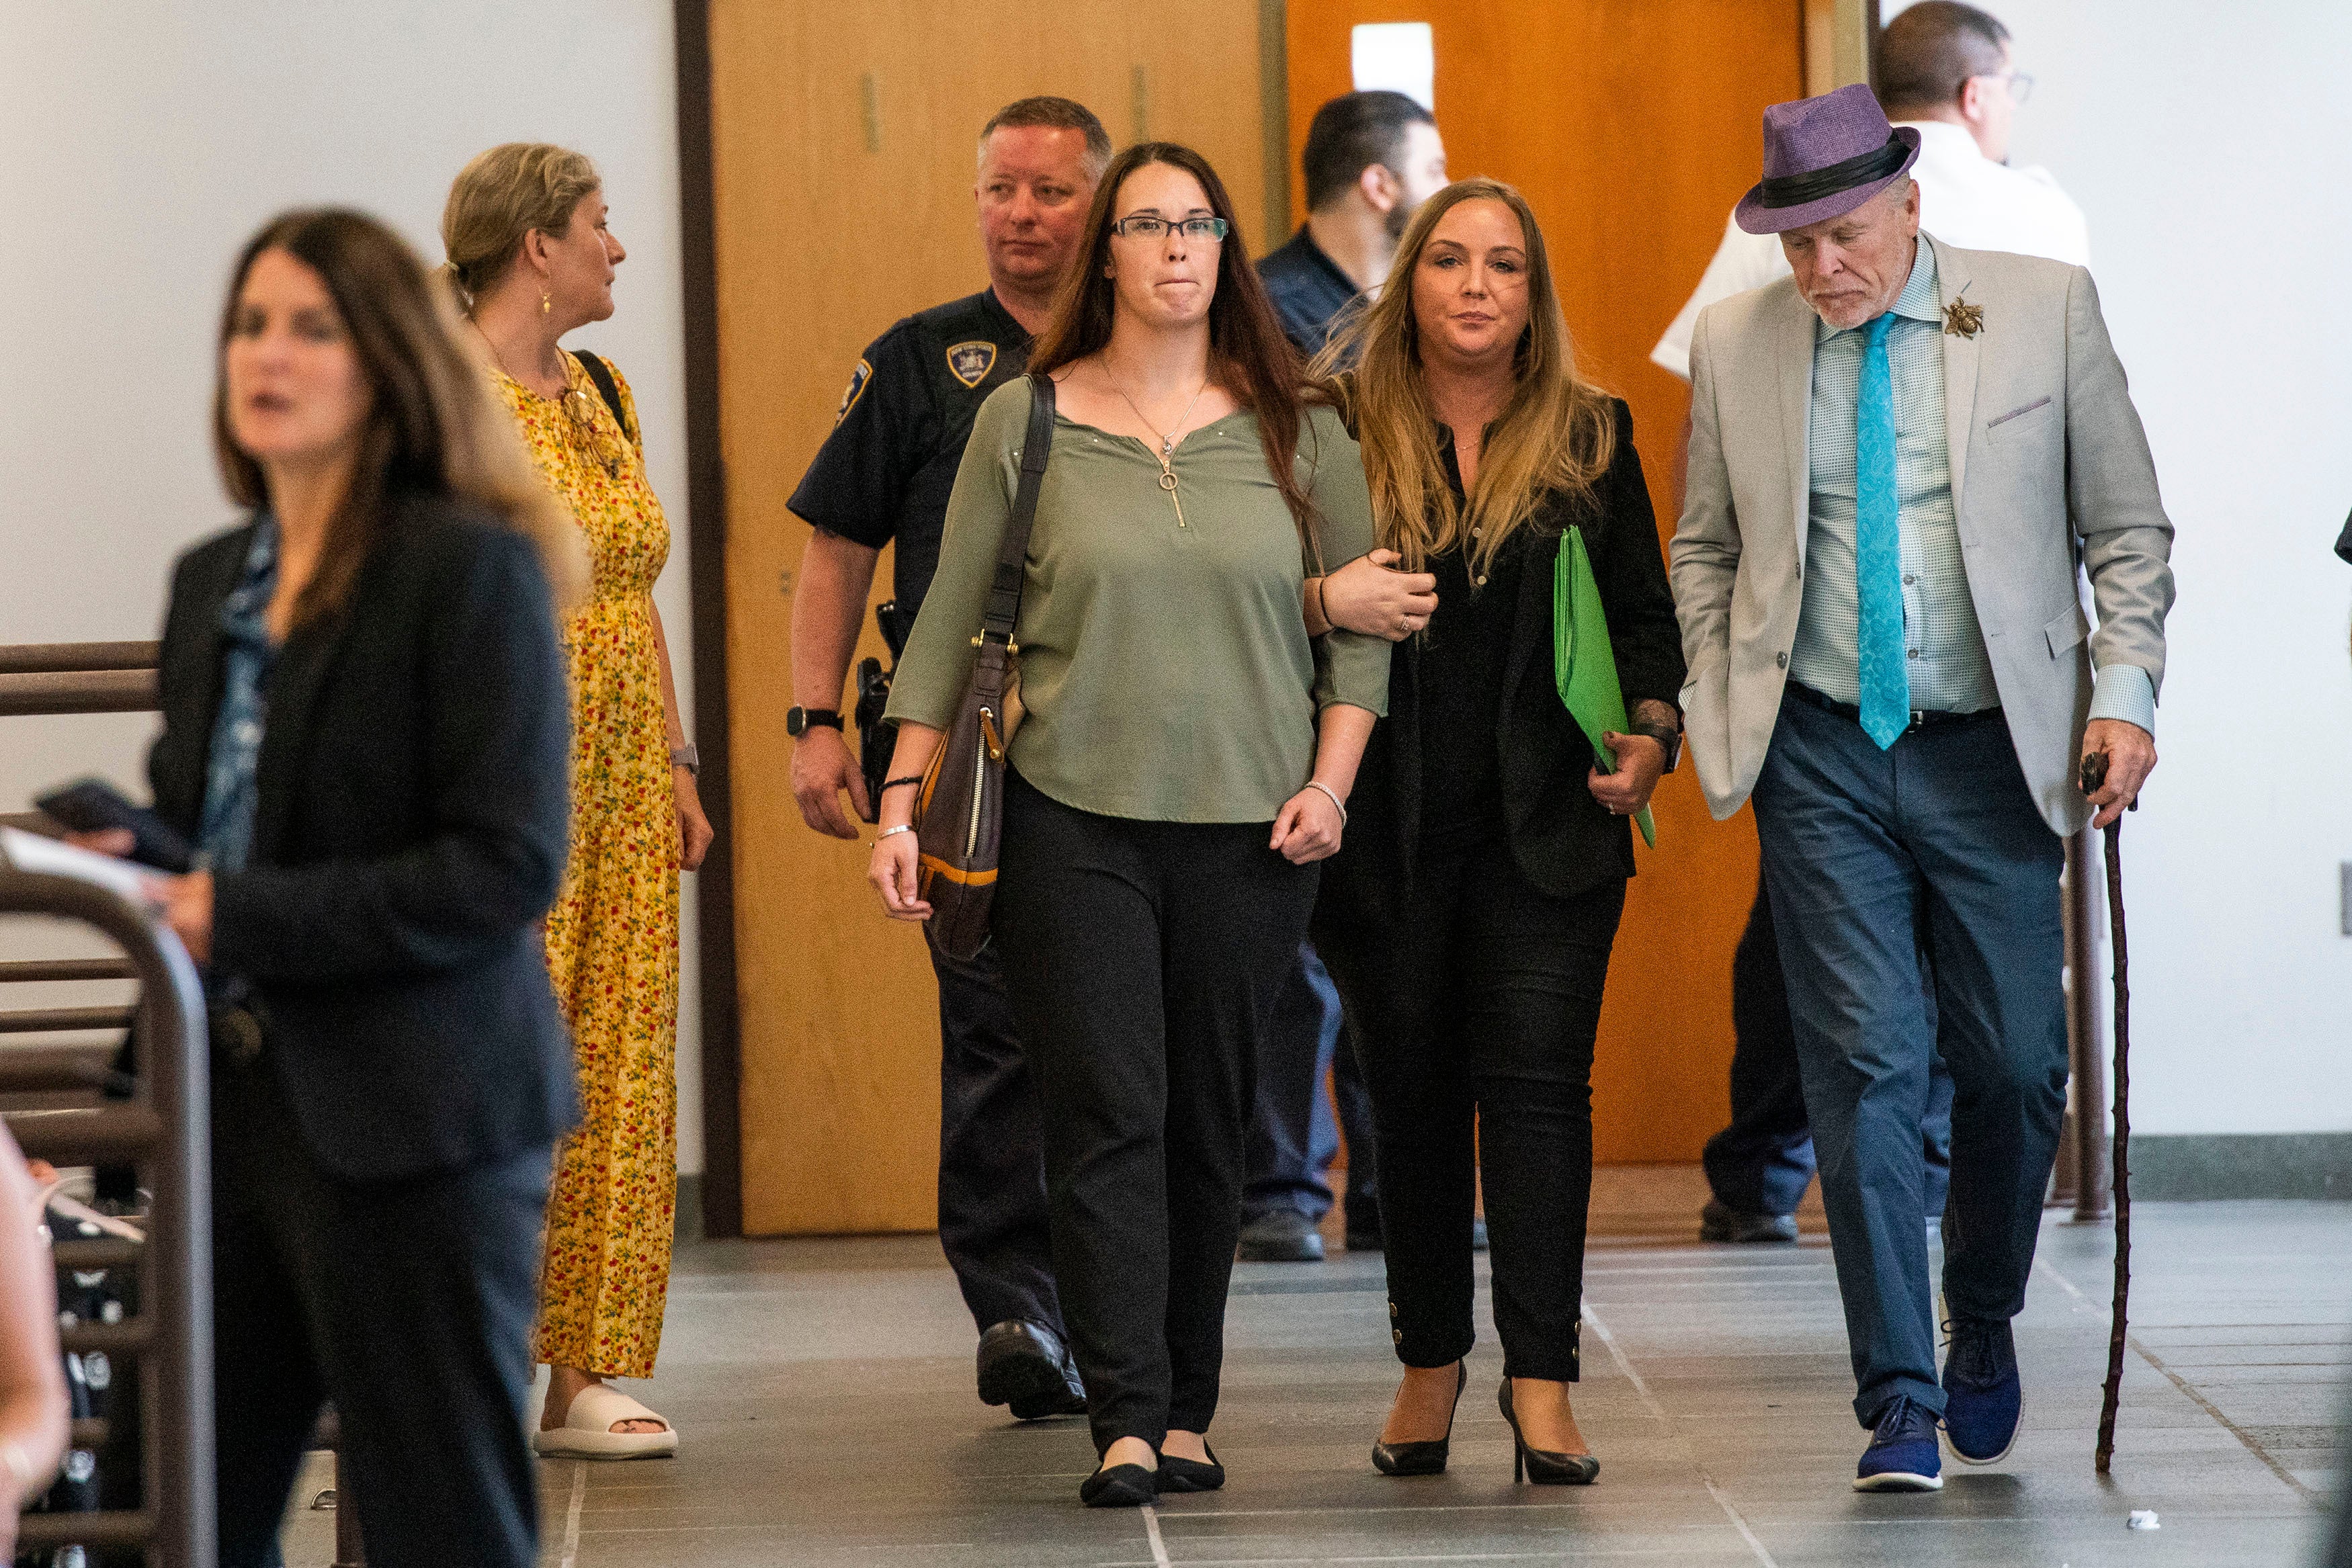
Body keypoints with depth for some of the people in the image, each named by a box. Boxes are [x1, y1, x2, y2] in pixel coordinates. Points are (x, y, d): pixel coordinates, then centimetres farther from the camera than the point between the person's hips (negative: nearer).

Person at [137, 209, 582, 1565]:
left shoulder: (472, 567, -10)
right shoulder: (214, 584, 13)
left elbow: (508, 868, -16)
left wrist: (239, 918, -19)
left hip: (410, 1121, -7)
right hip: (236, 1100, 7)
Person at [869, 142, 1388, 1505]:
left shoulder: (1298, 433, 7)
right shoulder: (1024, 422, 5)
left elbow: (1360, 625, 10)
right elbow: (951, 627, 7)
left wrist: (1330, 781, -2)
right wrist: (902, 801, 2)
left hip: (1248, 830, 1)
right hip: (1073, 818, -1)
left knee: (1210, 1123, 5)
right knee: (1108, 1115, -8)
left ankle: (1187, 1412, 13)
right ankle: (1127, 1421, -9)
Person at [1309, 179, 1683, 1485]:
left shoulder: (1590, 440, 6)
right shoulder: (1346, 434, 3)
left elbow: (1645, 609, 9)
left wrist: (1650, 735, -5)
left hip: (1547, 824, 0)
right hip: (1391, 824, 0)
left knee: (1538, 1077, -7)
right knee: (1413, 1086, 8)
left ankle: (1542, 1378, -7)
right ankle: (1431, 1359, 21)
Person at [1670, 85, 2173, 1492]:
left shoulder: (2046, 309, -1)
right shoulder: (1736, 344, 4)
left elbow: (2129, 528, 4)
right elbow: (1705, 550, 14)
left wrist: (2125, 692, -7)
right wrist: (1716, 715, 2)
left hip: (1993, 749, 0)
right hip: (1822, 756, 0)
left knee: (2013, 1062, 4)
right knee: (1865, 1062, -6)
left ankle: (1984, 1324, 32)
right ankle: (1901, 1403, -3)